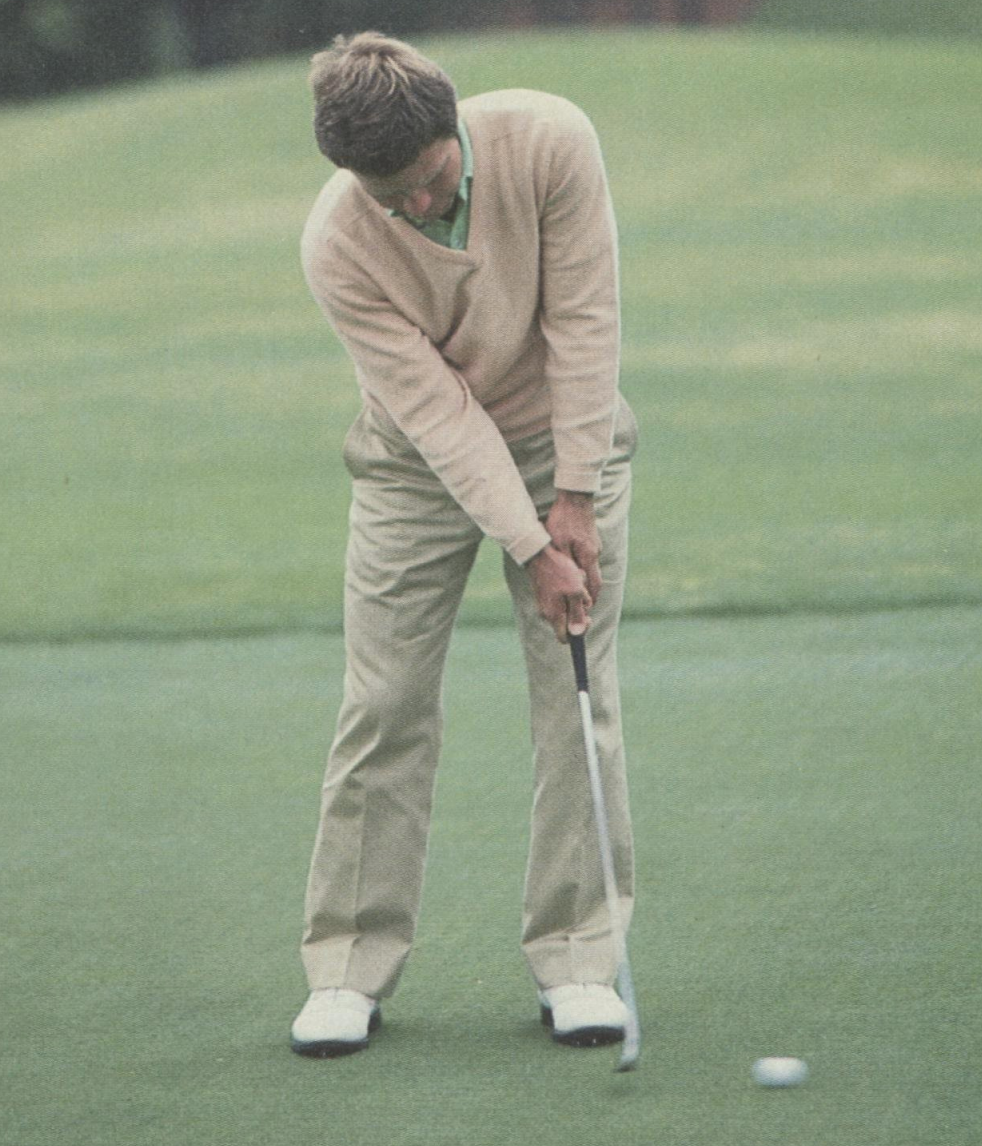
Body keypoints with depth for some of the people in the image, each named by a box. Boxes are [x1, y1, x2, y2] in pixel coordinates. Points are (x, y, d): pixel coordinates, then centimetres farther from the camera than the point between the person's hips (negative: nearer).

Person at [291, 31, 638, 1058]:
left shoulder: (548, 140, -25)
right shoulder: (336, 246, -26)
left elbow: (583, 321, -19)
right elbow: (435, 409, -24)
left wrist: (574, 499, -19)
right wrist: (531, 548, -27)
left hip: (564, 438, 1)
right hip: (419, 463, -1)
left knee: (579, 701, -4)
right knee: (385, 707, -4)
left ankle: (575, 954, 2)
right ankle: (351, 964, 3)